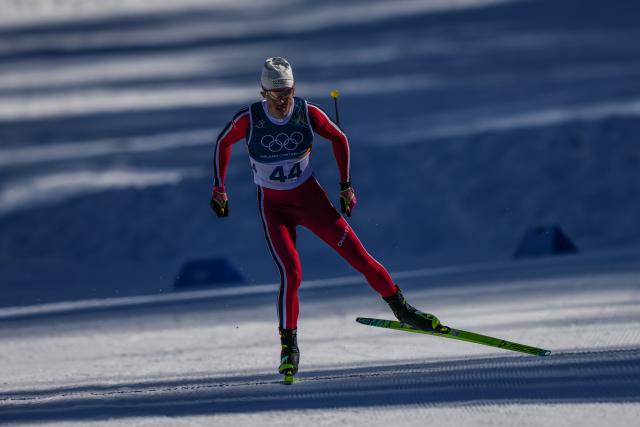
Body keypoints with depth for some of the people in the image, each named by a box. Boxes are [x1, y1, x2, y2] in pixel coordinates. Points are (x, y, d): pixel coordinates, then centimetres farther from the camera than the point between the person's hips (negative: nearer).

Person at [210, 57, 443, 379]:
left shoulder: (308, 114, -15)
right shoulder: (248, 120, -18)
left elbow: (338, 139, 4)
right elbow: (223, 143, 2)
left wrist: (345, 185, 5)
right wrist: (219, 190, 7)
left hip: (310, 198, 2)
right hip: (273, 206, -1)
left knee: (357, 255, -5)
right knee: (291, 273, -20)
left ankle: (400, 307, 15)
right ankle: (288, 345, -5)